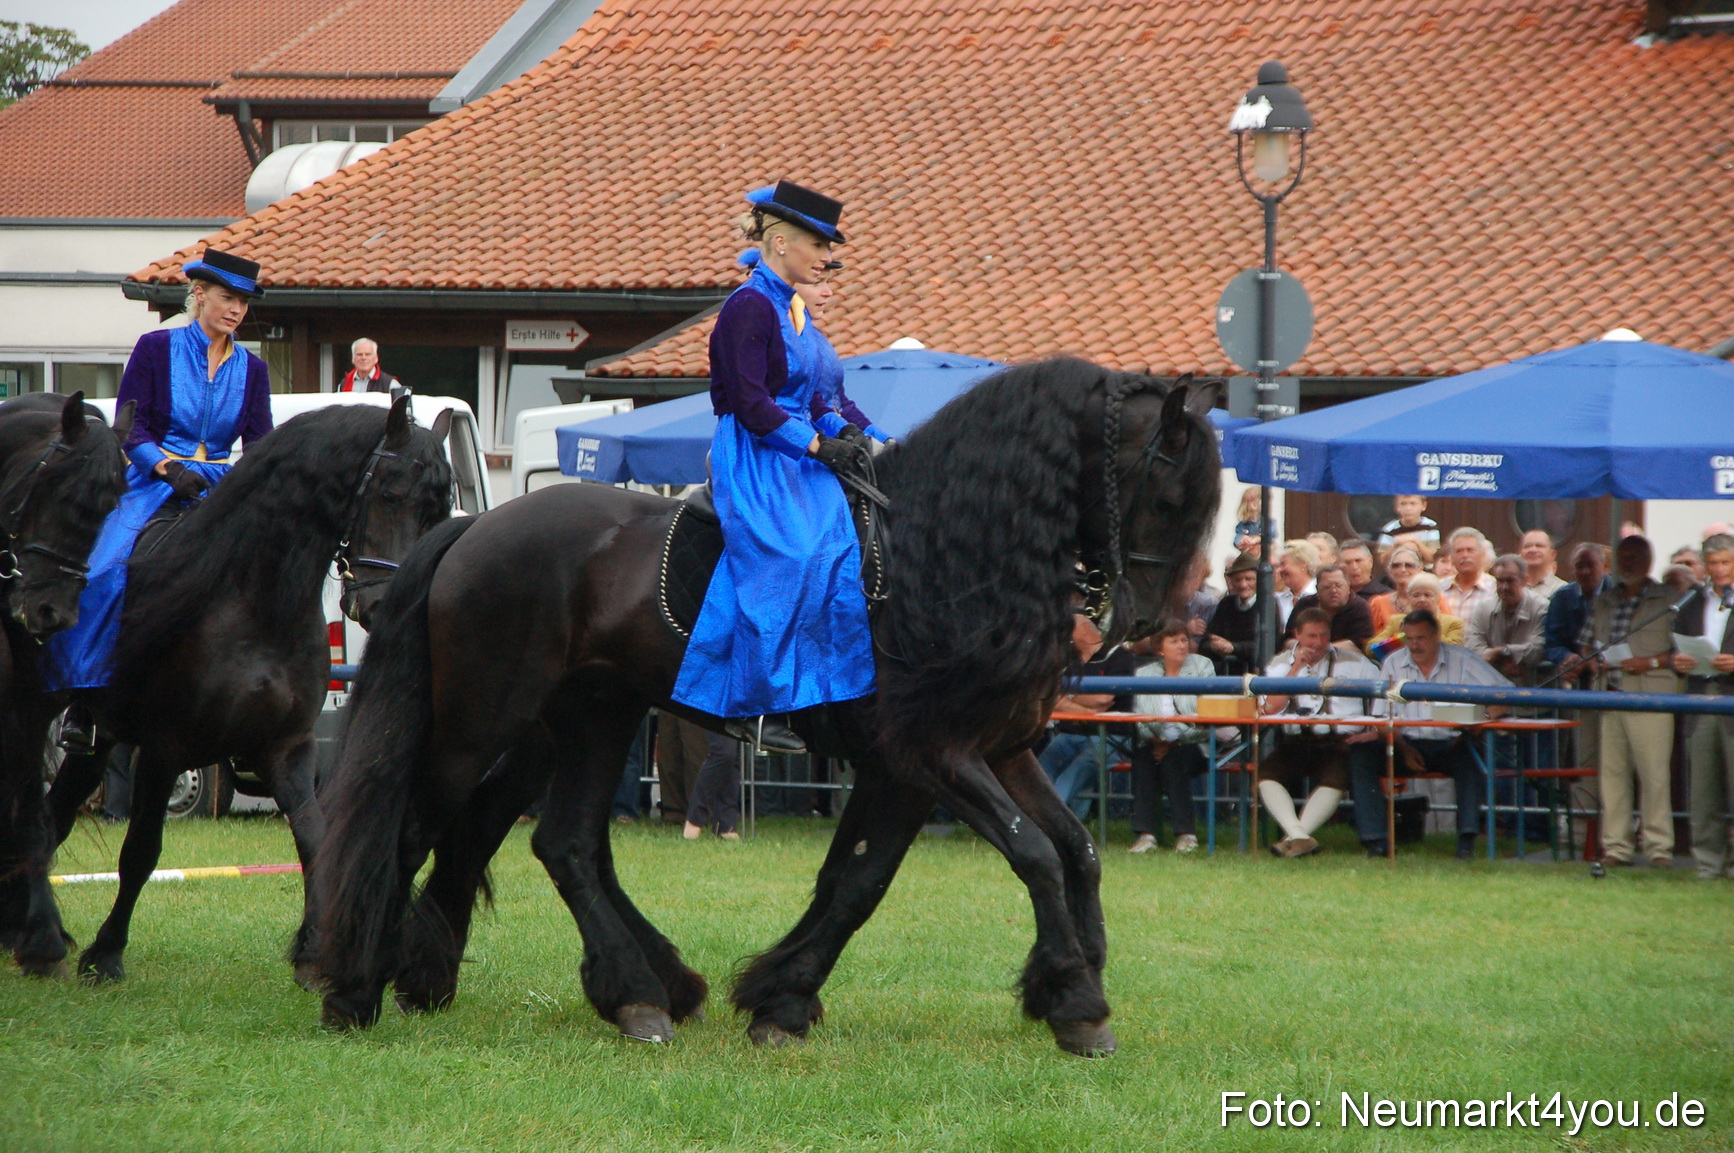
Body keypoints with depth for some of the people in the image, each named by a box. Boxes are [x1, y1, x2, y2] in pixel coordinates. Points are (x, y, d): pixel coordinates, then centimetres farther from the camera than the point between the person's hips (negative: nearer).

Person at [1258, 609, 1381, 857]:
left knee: (1335, 777, -34)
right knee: (1265, 773, -26)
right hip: (1293, 743, 2)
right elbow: (1270, 709, -2)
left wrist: (1376, 731, -7)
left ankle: (1296, 836, -33)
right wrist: (1296, 668, -4)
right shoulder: (1280, 664, 13)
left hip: (1340, 742, -2)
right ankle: (1299, 836, -37)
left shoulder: (1353, 662, 10)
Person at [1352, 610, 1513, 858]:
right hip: (1408, 743, 2)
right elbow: (1382, 717, 6)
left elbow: (1504, 691, -3)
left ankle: (1467, 838, -33)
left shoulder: (1461, 659, 3)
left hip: (1450, 744, -2)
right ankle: (1375, 839, -25)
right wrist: (1403, 749, -12)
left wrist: (1489, 713, -24)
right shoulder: (1394, 663, 10)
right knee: (1362, 759, -24)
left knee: (1469, 758, -36)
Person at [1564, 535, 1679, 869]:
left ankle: (1659, 847, -5)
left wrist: (1651, 662, -13)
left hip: (1650, 701, -5)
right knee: (1612, 771, 2)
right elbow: (1587, 644, 25)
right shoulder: (1603, 603, 19)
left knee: (1653, 772, -9)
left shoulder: (1667, 600, 3)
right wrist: (1590, 661, 3)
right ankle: (1615, 847, 6)